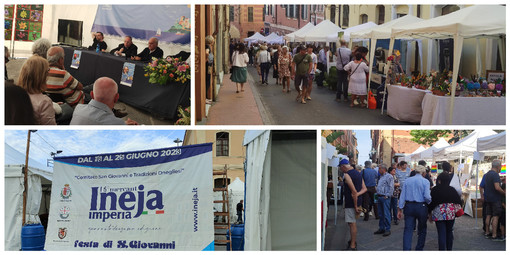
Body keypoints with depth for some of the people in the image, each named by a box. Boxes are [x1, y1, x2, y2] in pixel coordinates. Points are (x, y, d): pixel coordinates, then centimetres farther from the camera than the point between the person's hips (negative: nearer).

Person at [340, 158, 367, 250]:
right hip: (357, 201, 9)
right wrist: (357, 194, -7)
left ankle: (352, 246, -3)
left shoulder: (347, 175, -16)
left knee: (352, 223, -6)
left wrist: (355, 206, -17)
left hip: (351, 202, -9)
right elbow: (364, 189, 10)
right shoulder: (358, 173, 13)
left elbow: (354, 191, -22)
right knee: (352, 223, 21)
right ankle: (352, 241, 33)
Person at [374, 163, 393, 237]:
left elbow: (391, 187, -15)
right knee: (381, 214, 12)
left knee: (386, 214, -7)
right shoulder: (381, 177, 18)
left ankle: (388, 229, -3)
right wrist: (376, 189, 11)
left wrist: (387, 195, -17)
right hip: (379, 197, 9)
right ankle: (381, 228, 19)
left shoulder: (389, 176, -10)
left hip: (385, 197, -9)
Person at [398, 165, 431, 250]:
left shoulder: (407, 181, 7)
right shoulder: (425, 181, -4)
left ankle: (406, 250, -11)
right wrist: (430, 202, 8)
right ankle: (419, 249, 20)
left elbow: (402, 196, 5)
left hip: (409, 206, 3)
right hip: (421, 207, -2)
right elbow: (427, 197, -14)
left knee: (408, 230, 0)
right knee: (422, 229, 14)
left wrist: (400, 210, 8)